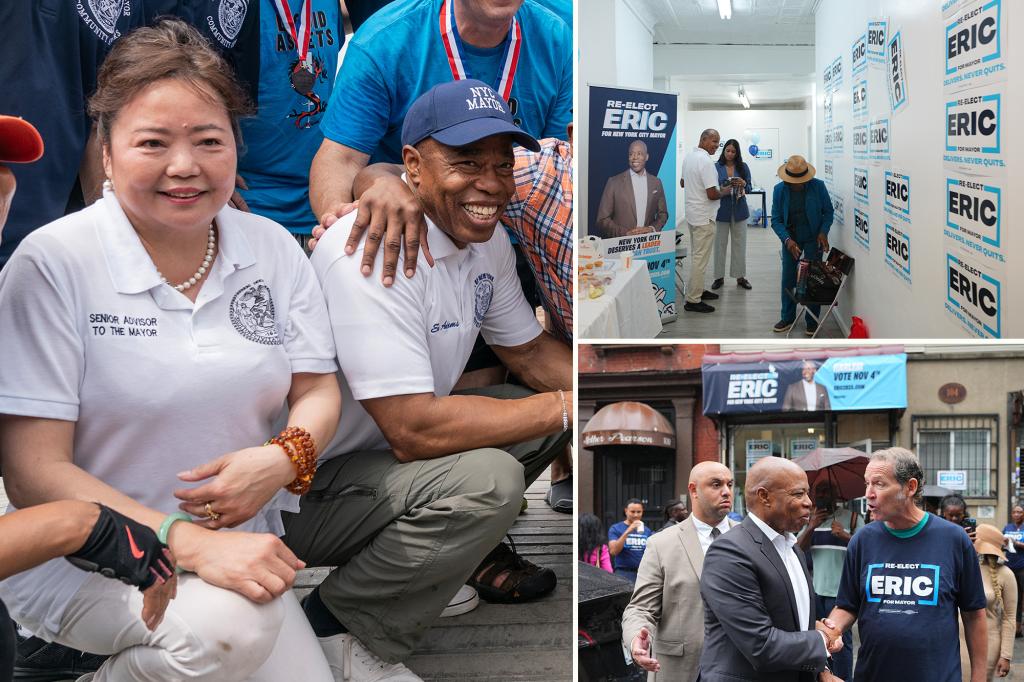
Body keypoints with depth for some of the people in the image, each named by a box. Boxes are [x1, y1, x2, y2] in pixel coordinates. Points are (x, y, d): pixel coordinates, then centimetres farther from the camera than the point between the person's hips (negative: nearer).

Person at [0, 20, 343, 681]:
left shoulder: (273, 248, 1)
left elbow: (317, 391, 6)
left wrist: (285, 457, -19)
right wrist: (189, 543, -28)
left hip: (236, 546, 5)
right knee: (225, 626, -32)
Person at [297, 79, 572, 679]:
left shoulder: (486, 238, 1)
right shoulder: (372, 253, -27)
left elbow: (533, 353, 12)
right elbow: (414, 431, -32)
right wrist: (567, 406, -24)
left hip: (387, 460, 9)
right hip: (306, 491, -9)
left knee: (547, 405, 4)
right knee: (487, 479, -31)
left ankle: (469, 549, 20)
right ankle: (339, 626, -12)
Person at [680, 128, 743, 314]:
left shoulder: (688, 157, 9)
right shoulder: (706, 161, -21)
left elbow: (683, 183, 23)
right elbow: (712, 194, -24)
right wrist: (724, 191, -5)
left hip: (692, 214, 10)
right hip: (704, 217, -10)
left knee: (696, 255, 20)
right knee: (700, 258, -5)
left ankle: (696, 291, 29)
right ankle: (693, 300, -3)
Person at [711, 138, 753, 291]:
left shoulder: (743, 167, 6)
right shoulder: (716, 167, 0)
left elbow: (749, 186, 5)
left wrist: (744, 185, -17)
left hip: (739, 210, 2)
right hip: (722, 210, -2)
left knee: (740, 243, 6)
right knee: (720, 244, 2)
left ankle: (740, 276, 14)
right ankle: (719, 277, 11)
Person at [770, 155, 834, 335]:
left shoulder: (818, 186, -14)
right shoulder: (779, 190, -11)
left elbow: (828, 211, -2)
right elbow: (776, 219, -7)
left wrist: (823, 231, -17)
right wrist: (787, 239, -20)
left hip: (813, 239, -2)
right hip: (790, 239, 2)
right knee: (788, 278, 6)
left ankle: (812, 321, 10)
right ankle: (788, 318, 19)